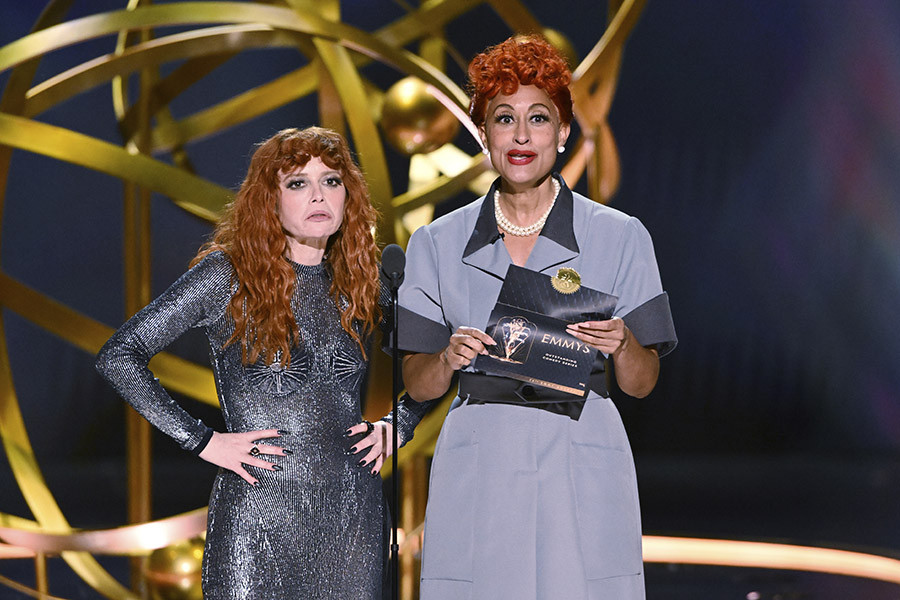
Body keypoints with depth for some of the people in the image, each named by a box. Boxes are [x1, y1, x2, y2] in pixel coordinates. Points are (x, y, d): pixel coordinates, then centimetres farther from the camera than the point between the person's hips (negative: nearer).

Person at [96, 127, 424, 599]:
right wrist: (203, 441, -11)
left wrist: (395, 427, 6)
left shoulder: (358, 286, 9)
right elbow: (119, 356, -7)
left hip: (355, 514, 4)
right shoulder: (227, 276, -3)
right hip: (259, 514, -4)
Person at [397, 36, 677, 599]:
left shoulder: (620, 237, 4)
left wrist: (622, 345, -17)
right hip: (477, 473, 1)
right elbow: (418, 385, 7)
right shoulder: (439, 244, 8)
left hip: (582, 473, -1)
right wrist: (451, 357, -13)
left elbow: (642, 383, 4)